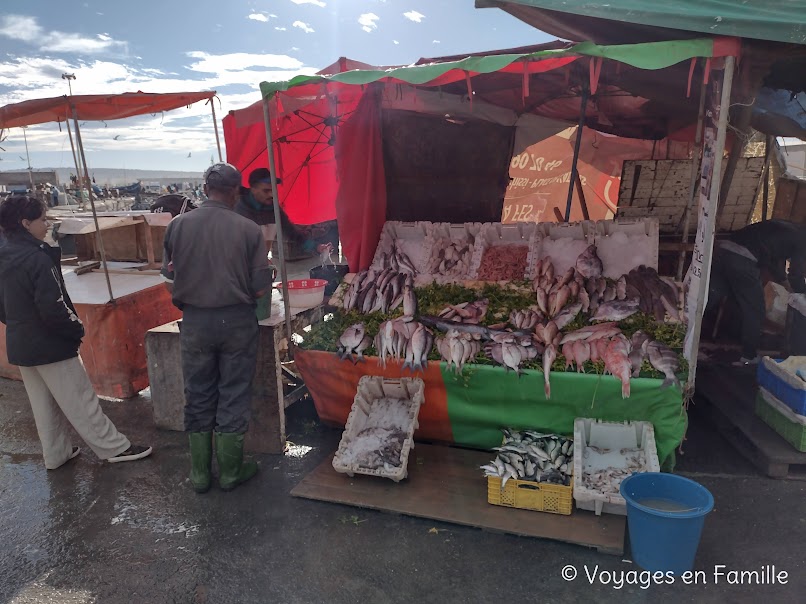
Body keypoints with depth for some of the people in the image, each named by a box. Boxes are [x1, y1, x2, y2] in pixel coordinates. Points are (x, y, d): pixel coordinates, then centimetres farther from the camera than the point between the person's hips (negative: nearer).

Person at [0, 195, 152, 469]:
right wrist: (77, 330, -11)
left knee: (43, 404, 18)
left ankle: (56, 454, 30)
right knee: (80, 401, 0)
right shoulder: (37, 259, -22)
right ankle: (114, 448, 11)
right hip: (50, 345, -9)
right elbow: (54, 308, -25)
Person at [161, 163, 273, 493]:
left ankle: (199, 473, 26)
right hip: (237, 321, -2)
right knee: (233, 395, 11)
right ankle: (230, 471, 23)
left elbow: (169, 277, 0)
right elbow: (260, 287, -10)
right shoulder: (248, 229, -11)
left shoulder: (178, 225, -5)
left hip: (195, 321, 2)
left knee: (198, 396, 14)